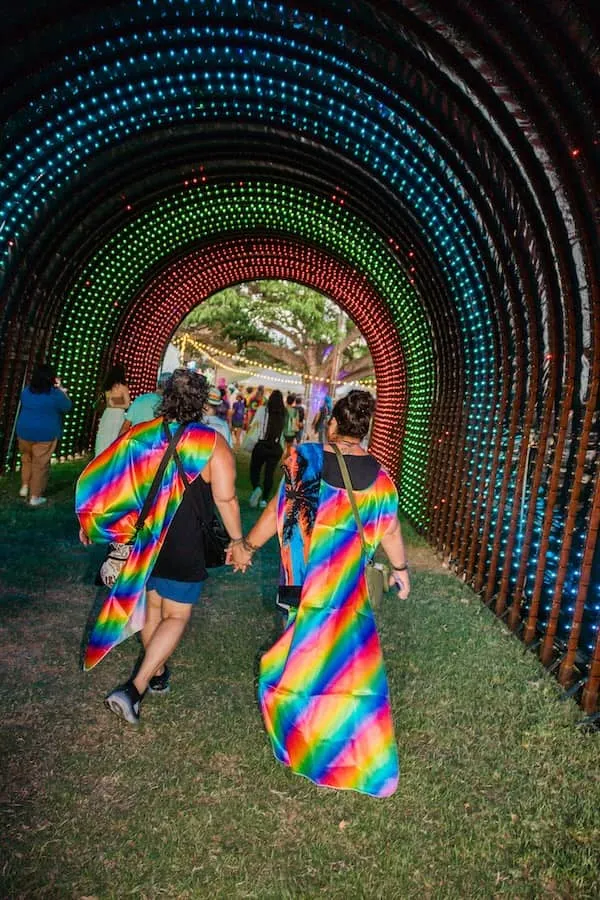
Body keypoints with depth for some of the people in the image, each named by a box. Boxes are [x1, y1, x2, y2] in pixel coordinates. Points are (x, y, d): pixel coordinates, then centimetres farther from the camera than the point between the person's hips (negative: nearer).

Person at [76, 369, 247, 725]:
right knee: (176, 616, 8)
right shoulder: (213, 443, -13)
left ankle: (158, 674, 38)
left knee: (151, 605, 22)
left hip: (141, 539, 5)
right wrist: (237, 541, -1)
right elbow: (226, 499, -15)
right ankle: (135, 688, -3)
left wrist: (90, 522, 15)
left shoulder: (141, 434, -3)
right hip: (184, 548, -4)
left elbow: (103, 478, 1)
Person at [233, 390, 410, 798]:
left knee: (307, 646, 16)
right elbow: (390, 529, 3)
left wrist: (248, 545, 6)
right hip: (347, 579, 1)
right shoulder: (379, 476, -6)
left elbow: (277, 510, -8)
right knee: (347, 653, 16)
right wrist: (400, 569, 20)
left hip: (304, 572, -1)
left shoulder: (305, 458, -12)